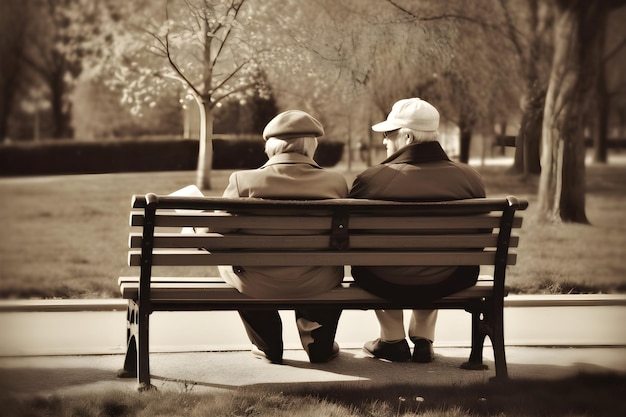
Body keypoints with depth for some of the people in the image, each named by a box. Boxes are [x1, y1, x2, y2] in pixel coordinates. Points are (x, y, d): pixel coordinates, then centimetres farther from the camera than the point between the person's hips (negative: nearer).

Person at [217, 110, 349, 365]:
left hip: (257, 286, -1)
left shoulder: (243, 180, -13)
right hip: (316, 286, 1)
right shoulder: (336, 182, -8)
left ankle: (268, 345, 42)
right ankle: (320, 345, 41)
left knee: (228, 264, 34)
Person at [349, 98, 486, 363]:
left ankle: (393, 339, 37)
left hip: (385, 286, -2)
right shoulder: (470, 179, -8)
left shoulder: (370, 179, -16)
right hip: (446, 286, 2)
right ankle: (423, 339, 36)